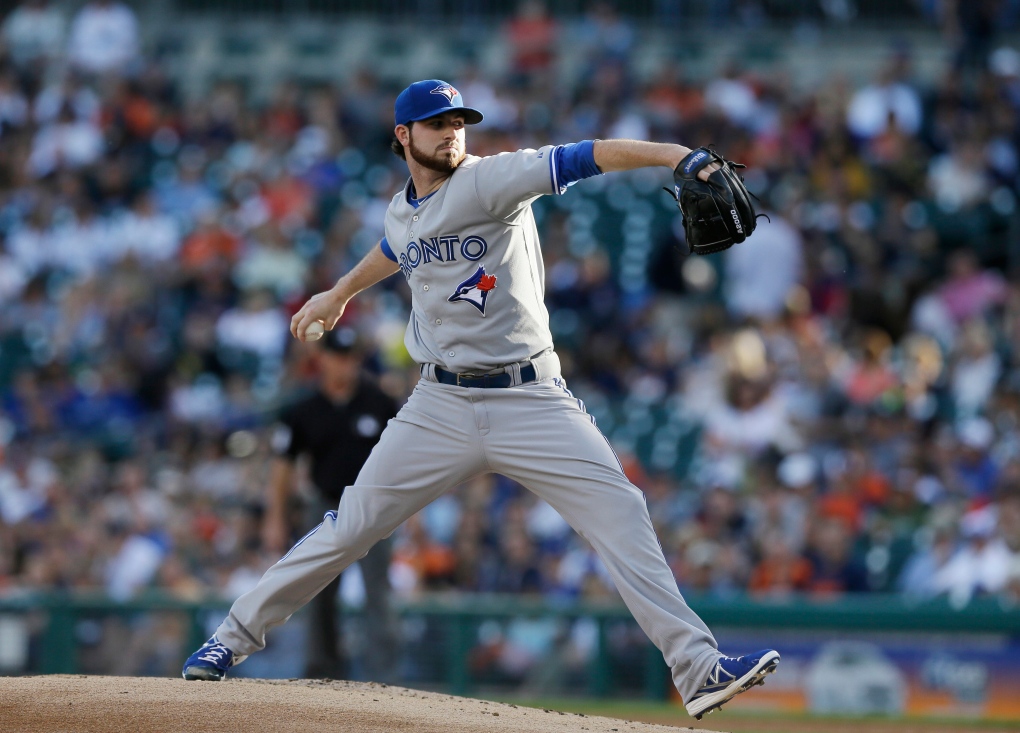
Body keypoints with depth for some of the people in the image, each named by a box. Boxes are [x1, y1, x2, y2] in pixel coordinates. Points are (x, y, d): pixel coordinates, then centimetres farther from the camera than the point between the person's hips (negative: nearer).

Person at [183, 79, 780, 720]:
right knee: (349, 528, 4)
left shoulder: (490, 180, -8)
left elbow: (585, 158, -21)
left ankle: (697, 668, -18)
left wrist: (677, 155, -36)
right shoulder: (403, 212, 9)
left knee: (621, 516, -17)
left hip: (532, 398, -4)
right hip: (442, 405, 4)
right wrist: (340, 293, 53)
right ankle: (236, 636, 19)